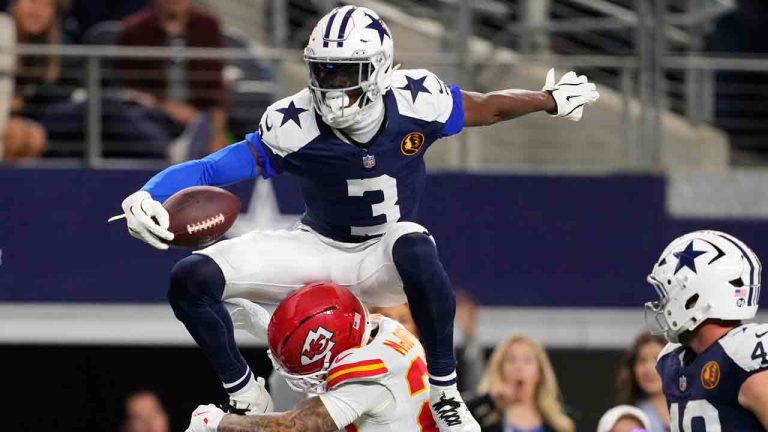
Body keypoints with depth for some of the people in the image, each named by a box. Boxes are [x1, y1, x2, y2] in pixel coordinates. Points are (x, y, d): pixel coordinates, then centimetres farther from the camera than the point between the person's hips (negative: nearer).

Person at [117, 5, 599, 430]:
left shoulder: (417, 102, -19)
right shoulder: (294, 126, -22)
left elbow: (487, 108, 1)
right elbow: (208, 170, -23)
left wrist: (554, 99, 17)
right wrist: (147, 197, -42)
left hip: (382, 260, -1)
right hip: (318, 252, 1)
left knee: (414, 246, -40)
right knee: (192, 279, -20)